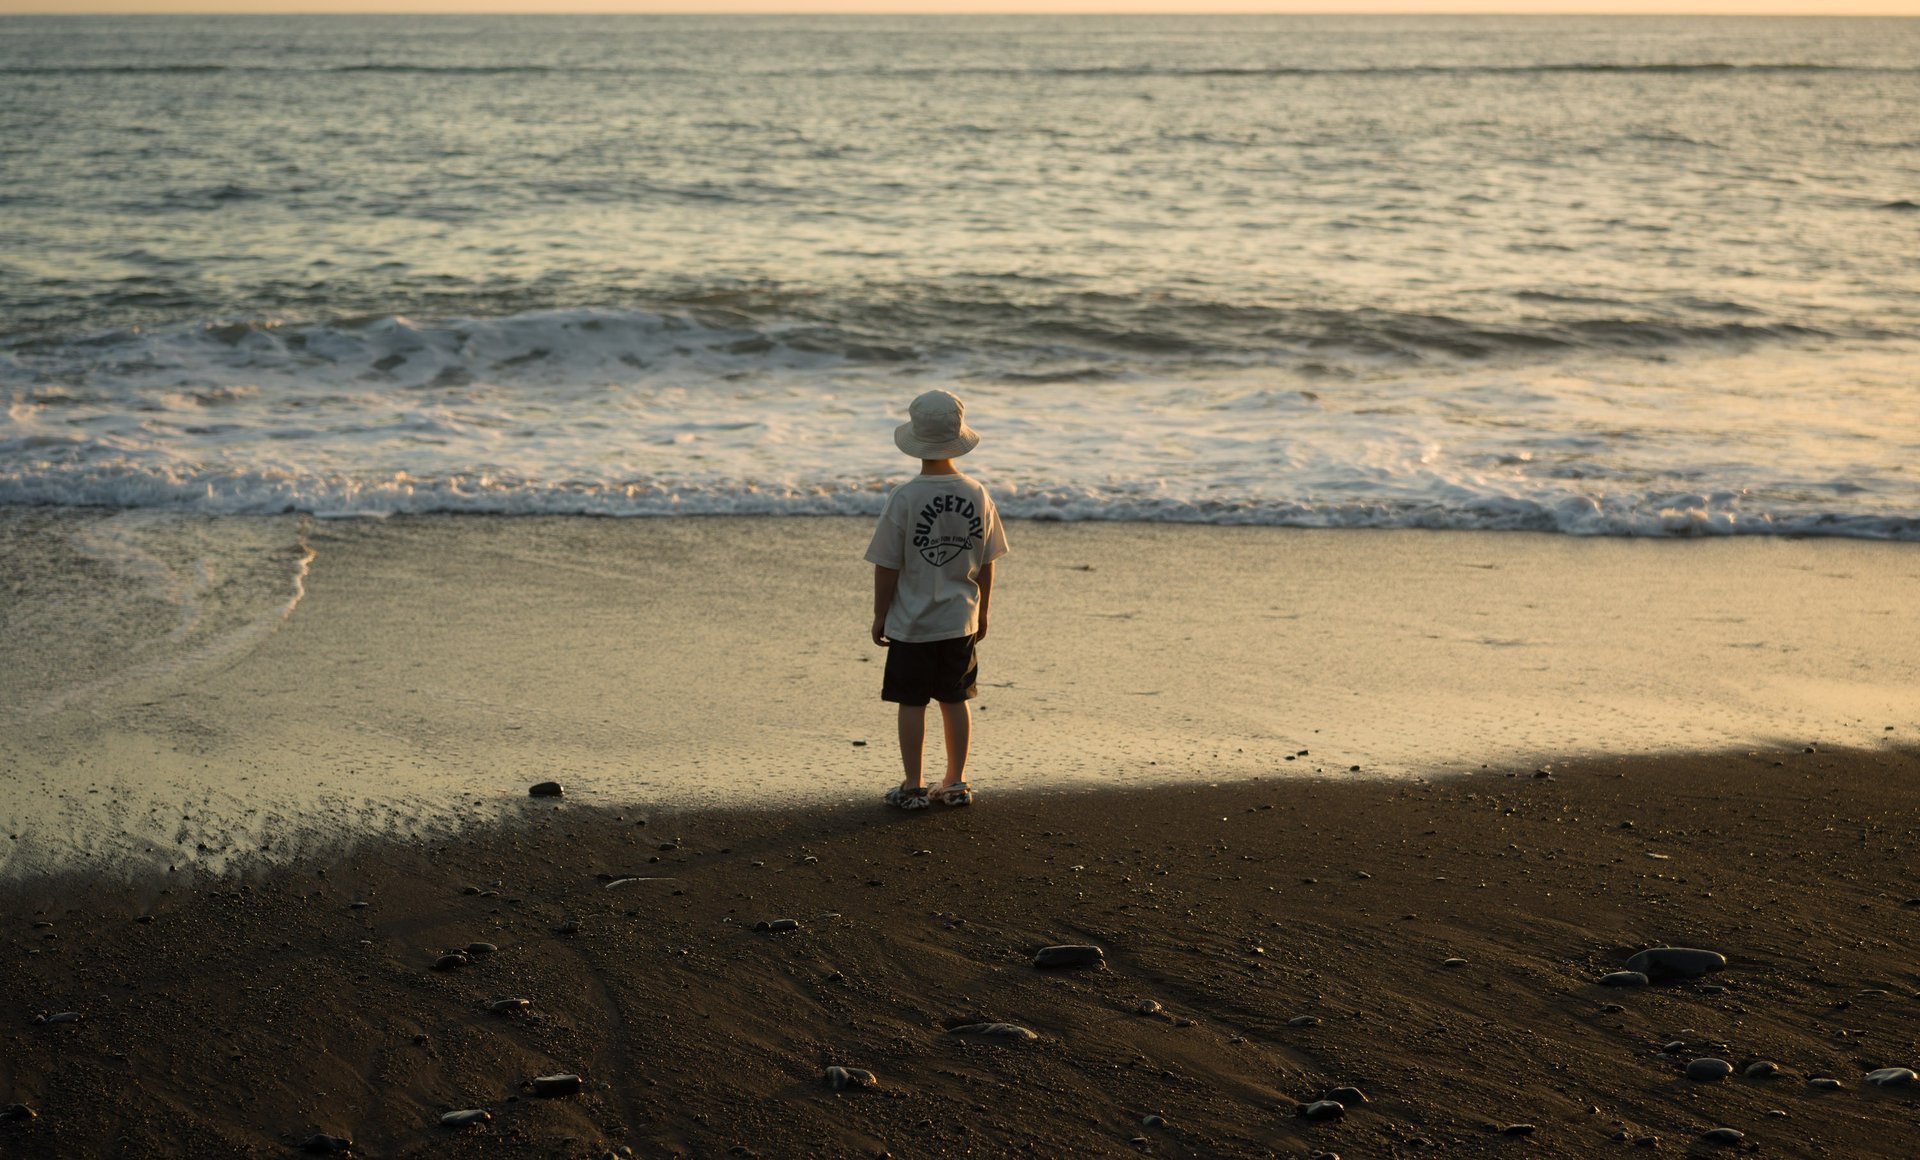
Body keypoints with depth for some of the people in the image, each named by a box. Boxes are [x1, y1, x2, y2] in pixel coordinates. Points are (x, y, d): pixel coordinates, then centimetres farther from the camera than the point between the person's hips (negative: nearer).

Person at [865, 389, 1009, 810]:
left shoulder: (903, 499, -15)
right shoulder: (977, 495, -4)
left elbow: (887, 566, -11)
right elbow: (986, 565, 4)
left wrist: (879, 615, 2)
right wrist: (982, 613, 16)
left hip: (911, 624, -3)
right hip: (960, 621, 4)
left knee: (911, 704, 5)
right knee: (955, 700, 13)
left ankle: (913, 787, 9)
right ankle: (956, 783, 20)